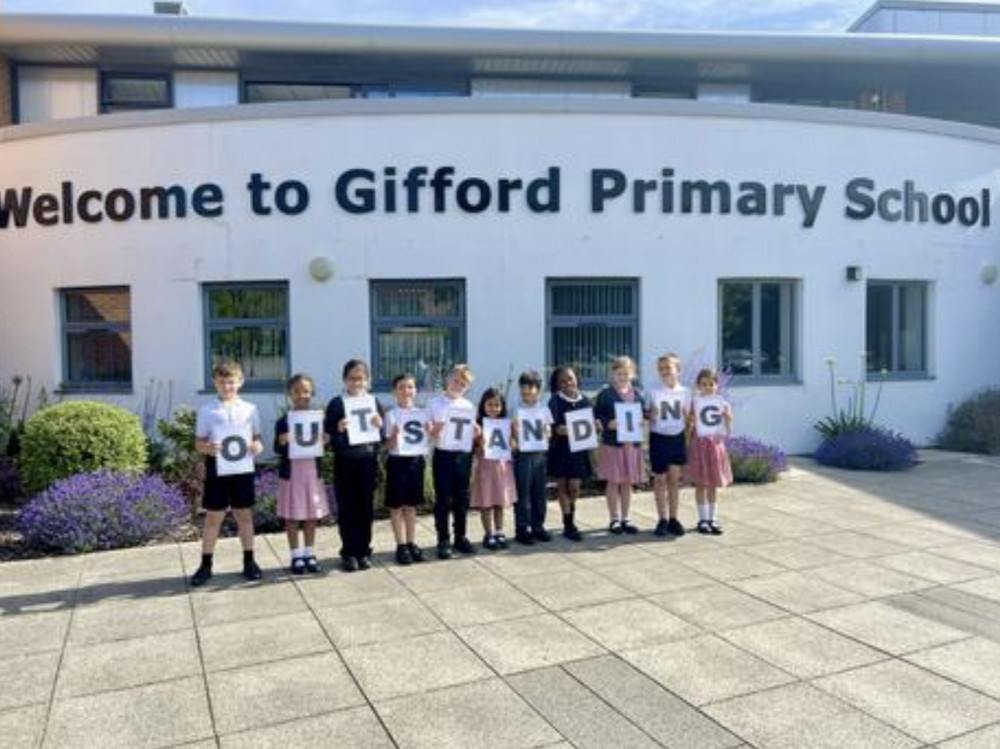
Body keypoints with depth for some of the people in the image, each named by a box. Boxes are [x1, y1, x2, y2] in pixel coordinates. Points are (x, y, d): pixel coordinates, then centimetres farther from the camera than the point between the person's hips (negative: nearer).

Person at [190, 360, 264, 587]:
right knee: (213, 517, 6)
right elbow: (199, 442, 2)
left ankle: (249, 561, 20)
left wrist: (257, 445, -13)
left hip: (243, 469, 1)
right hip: (217, 469, -1)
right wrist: (207, 447, -20)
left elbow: (257, 436, 9)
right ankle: (205, 565, 16)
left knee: (245, 515, 10)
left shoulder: (250, 409, 3)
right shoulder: (206, 411, 0)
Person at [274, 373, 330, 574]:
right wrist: (282, 442, -24)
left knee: (312, 515, 9)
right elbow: (277, 450, -4)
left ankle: (309, 554, 22)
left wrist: (325, 441, -12)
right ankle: (296, 556, 16)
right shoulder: (283, 421, -6)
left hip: (312, 471, 3)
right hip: (291, 472, -2)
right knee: (292, 516, 5)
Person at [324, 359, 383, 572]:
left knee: (366, 507, 8)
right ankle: (349, 553, 13)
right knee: (347, 509, 3)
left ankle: (363, 551, 18)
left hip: (368, 461, 2)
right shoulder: (336, 403, -2)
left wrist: (379, 425, -12)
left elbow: (383, 434, 8)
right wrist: (338, 429, -23)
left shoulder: (374, 402, 6)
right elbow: (327, 432, -4)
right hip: (345, 462, -2)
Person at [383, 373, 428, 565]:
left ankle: (412, 543, 20)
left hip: (416, 460, 4)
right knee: (397, 506, 3)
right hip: (398, 461, -3)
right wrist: (395, 435, -28)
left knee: (411, 505, 12)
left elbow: (426, 439, 9)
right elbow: (389, 446, -9)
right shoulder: (391, 415, -6)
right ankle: (401, 545, 12)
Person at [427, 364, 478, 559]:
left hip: (463, 455, 3)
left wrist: (475, 432, -9)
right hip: (443, 455, -3)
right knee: (443, 499, 2)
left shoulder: (469, 406, 8)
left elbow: (472, 434, 12)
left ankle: (461, 537, 22)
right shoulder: (434, 403, -1)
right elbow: (428, 432, -3)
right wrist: (434, 430, -23)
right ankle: (443, 540, 11)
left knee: (462, 499, 10)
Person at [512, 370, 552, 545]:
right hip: (523, 455, -3)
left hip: (540, 454, 3)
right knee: (523, 492, 1)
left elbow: (549, 433, 10)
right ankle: (522, 529, 9)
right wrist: (515, 431, -22)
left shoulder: (544, 410, 7)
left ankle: (538, 526, 22)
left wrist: (547, 432, -11)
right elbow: (514, 436, -2)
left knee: (539, 492, 10)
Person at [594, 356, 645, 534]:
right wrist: (609, 423, -20)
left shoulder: (636, 393, 9)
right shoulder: (605, 394, -4)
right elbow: (596, 416, -6)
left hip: (632, 443, 4)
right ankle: (614, 519, 13)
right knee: (613, 481, 3)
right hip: (612, 443, -4)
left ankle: (625, 518, 22)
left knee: (628, 482, 11)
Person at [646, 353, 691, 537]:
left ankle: (673, 519, 15)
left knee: (674, 479, 6)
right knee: (660, 479, 3)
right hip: (659, 438, -1)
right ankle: (663, 520, 11)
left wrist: (688, 417, -11)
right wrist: (650, 415, -19)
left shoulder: (685, 392, 3)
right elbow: (647, 415, 1)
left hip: (678, 437, 1)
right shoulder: (653, 392, -2)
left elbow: (687, 417, 9)